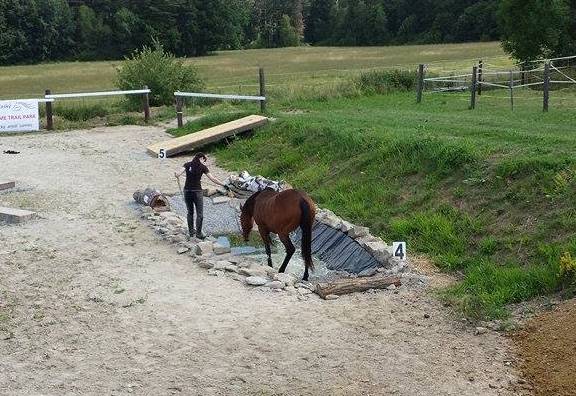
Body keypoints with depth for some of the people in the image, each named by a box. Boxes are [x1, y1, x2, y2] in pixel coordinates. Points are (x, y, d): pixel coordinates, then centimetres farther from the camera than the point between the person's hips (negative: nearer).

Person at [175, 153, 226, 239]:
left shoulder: (187, 165, 5)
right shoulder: (202, 167, -2)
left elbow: (180, 172, -15)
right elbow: (212, 179, -5)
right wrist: (224, 185, -2)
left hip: (187, 191, 4)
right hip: (197, 191, -4)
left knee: (190, 212, 18)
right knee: (200, 214, 4)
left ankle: (191, 231, 25)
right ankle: (198, 233, 2)